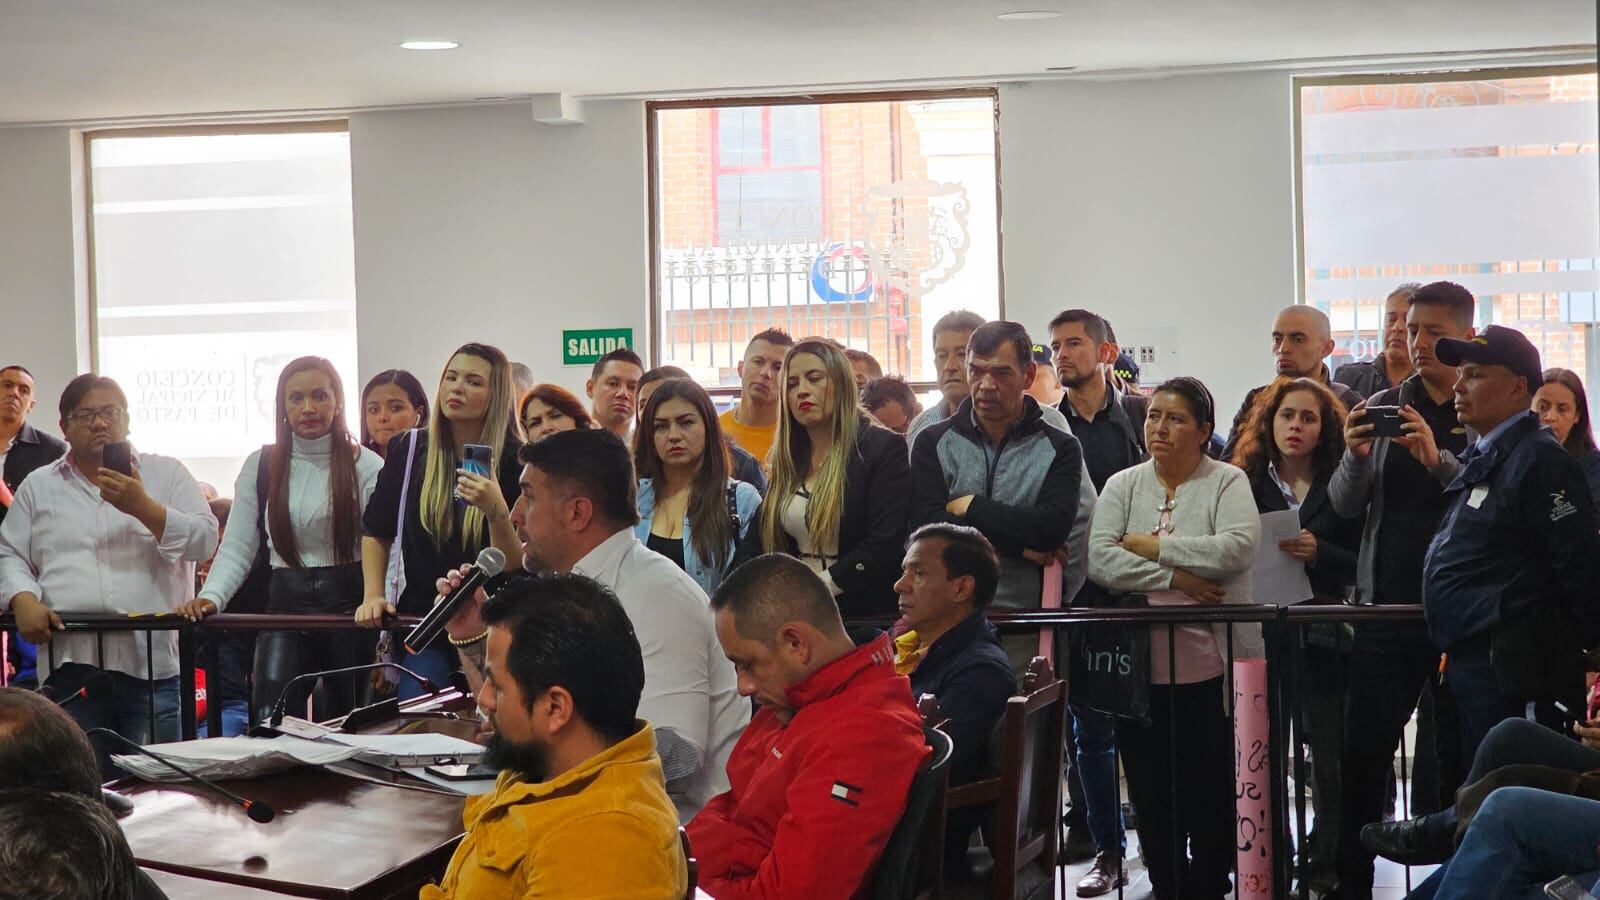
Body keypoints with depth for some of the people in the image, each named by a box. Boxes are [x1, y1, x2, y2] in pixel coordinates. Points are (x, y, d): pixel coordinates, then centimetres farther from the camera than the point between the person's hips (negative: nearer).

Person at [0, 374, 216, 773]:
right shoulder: (38, 486, 17)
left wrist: (143, 507, -10)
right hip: (70, 664, 1)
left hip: (153, 663, -1)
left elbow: (204, 541, 3)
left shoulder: (167, 474, 12)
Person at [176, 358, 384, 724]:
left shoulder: (366, 467, 1)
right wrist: (210, 597, -11)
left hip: (349, 602, -1)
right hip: (285, 604, 1)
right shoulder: (261, 466, 8)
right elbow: (237, 549, 7)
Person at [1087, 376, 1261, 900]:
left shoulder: (1228, 483, 2)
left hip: (1211, 665, -3)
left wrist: (1153, 547, -12)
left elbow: (1237, 548, -17)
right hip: (1139, 665, 3)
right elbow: (1100, 561, -6)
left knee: (1212, 786, 3)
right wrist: (1175, 578, -15)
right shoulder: (1123, 486, 9)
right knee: (1151, 786, 8)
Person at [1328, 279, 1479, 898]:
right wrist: (1355, 455, -14)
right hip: (1388, 608, 2)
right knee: (1363, 755, -1)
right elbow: (1345, 505, 6)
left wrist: (1438, 458, -26)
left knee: (1459, 759, 1)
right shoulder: (1384, 406, 10)